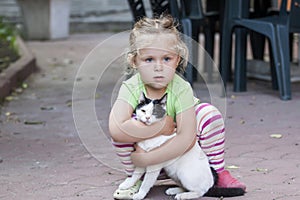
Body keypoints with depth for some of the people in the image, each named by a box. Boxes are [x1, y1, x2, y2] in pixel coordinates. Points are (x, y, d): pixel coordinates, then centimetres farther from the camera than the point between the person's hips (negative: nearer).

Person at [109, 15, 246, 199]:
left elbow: (187, 138, -33)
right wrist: (160, 127, -40)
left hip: (177, 149, 0)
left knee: (210, 114, -23)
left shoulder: (181, 89, -26)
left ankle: (217, 171, -4)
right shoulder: (131, 88, -25)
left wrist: (147, 158, -36)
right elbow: (116, 129, -42)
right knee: (122, 130, -30)